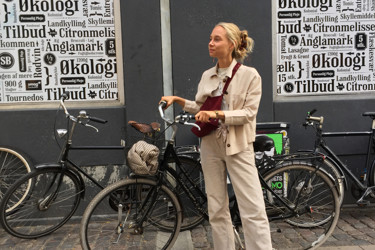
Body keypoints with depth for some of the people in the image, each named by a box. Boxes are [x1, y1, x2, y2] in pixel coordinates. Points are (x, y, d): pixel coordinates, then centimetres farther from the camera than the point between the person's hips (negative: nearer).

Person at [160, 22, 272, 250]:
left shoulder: (249, 74, -6)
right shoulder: (207, 76, 9)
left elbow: (249, 113, -13)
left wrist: (217, 114, -23)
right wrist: (178, 100, 7)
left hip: (238, 147, -5)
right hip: (211, 146, 5)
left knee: (253, 210, -4)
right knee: (217, 209, 11)